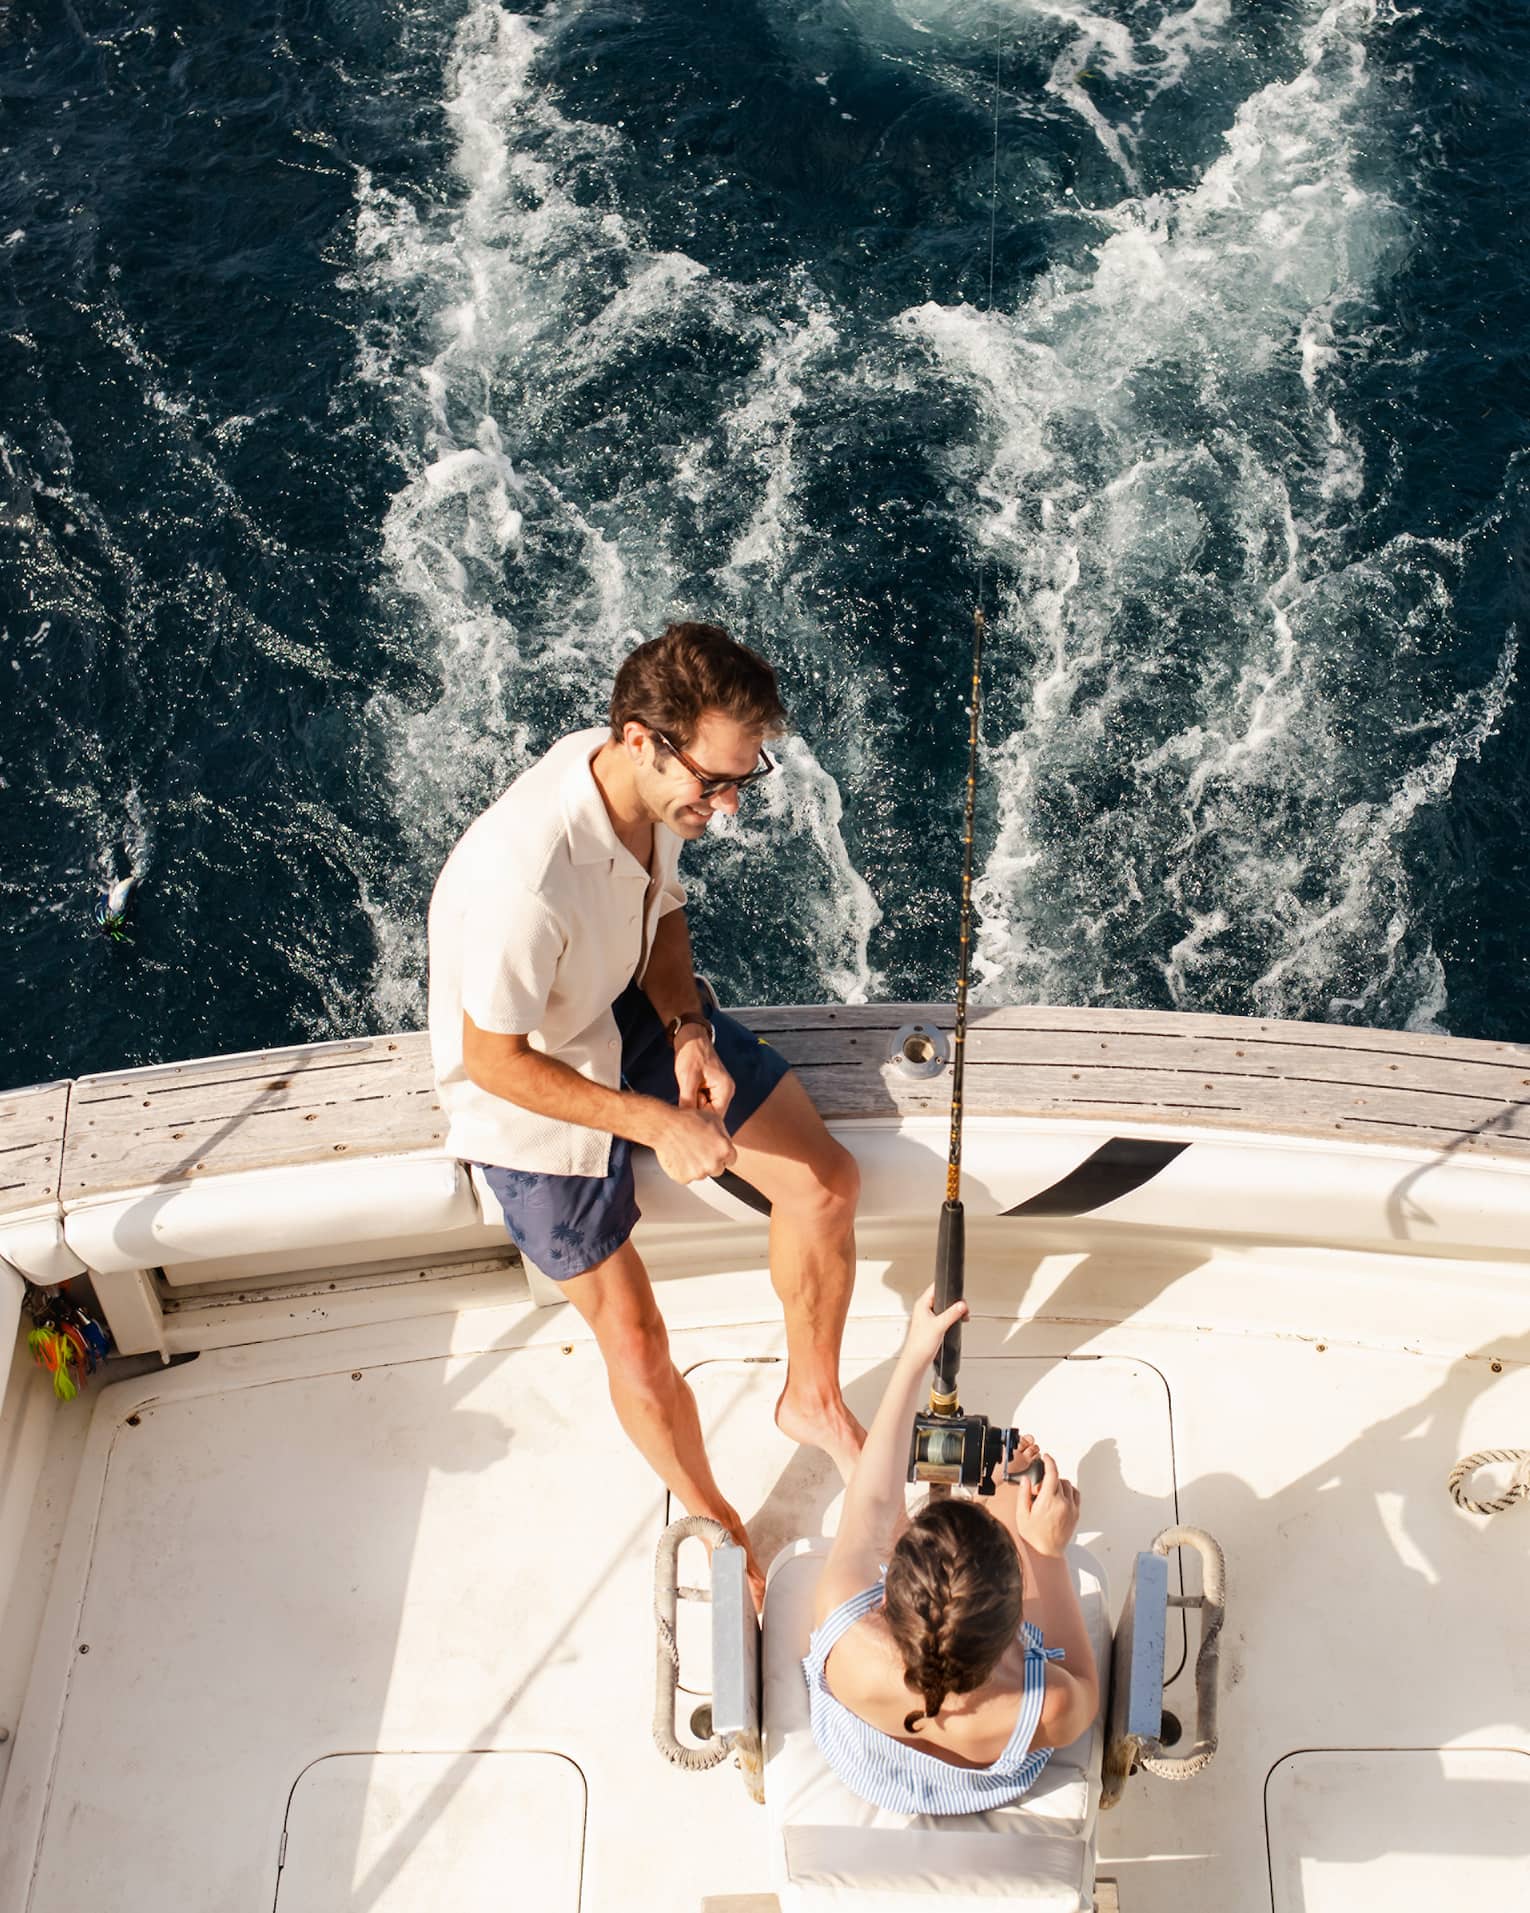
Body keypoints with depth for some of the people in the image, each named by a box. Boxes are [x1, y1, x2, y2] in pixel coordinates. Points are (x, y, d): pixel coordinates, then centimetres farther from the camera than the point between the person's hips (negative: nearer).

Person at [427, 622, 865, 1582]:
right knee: (634, 1338, -2)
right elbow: (493, 1061, -27)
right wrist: (655, 1122, -29)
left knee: (828, 1181, 1)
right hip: (531, 1101, -6)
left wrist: (688, 1031, -13)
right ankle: (713, 1523, 27)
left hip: (632, 1013, 7)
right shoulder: (525, 879, -41)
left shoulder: (653, 783, -18)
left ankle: (814, 1399, 25)